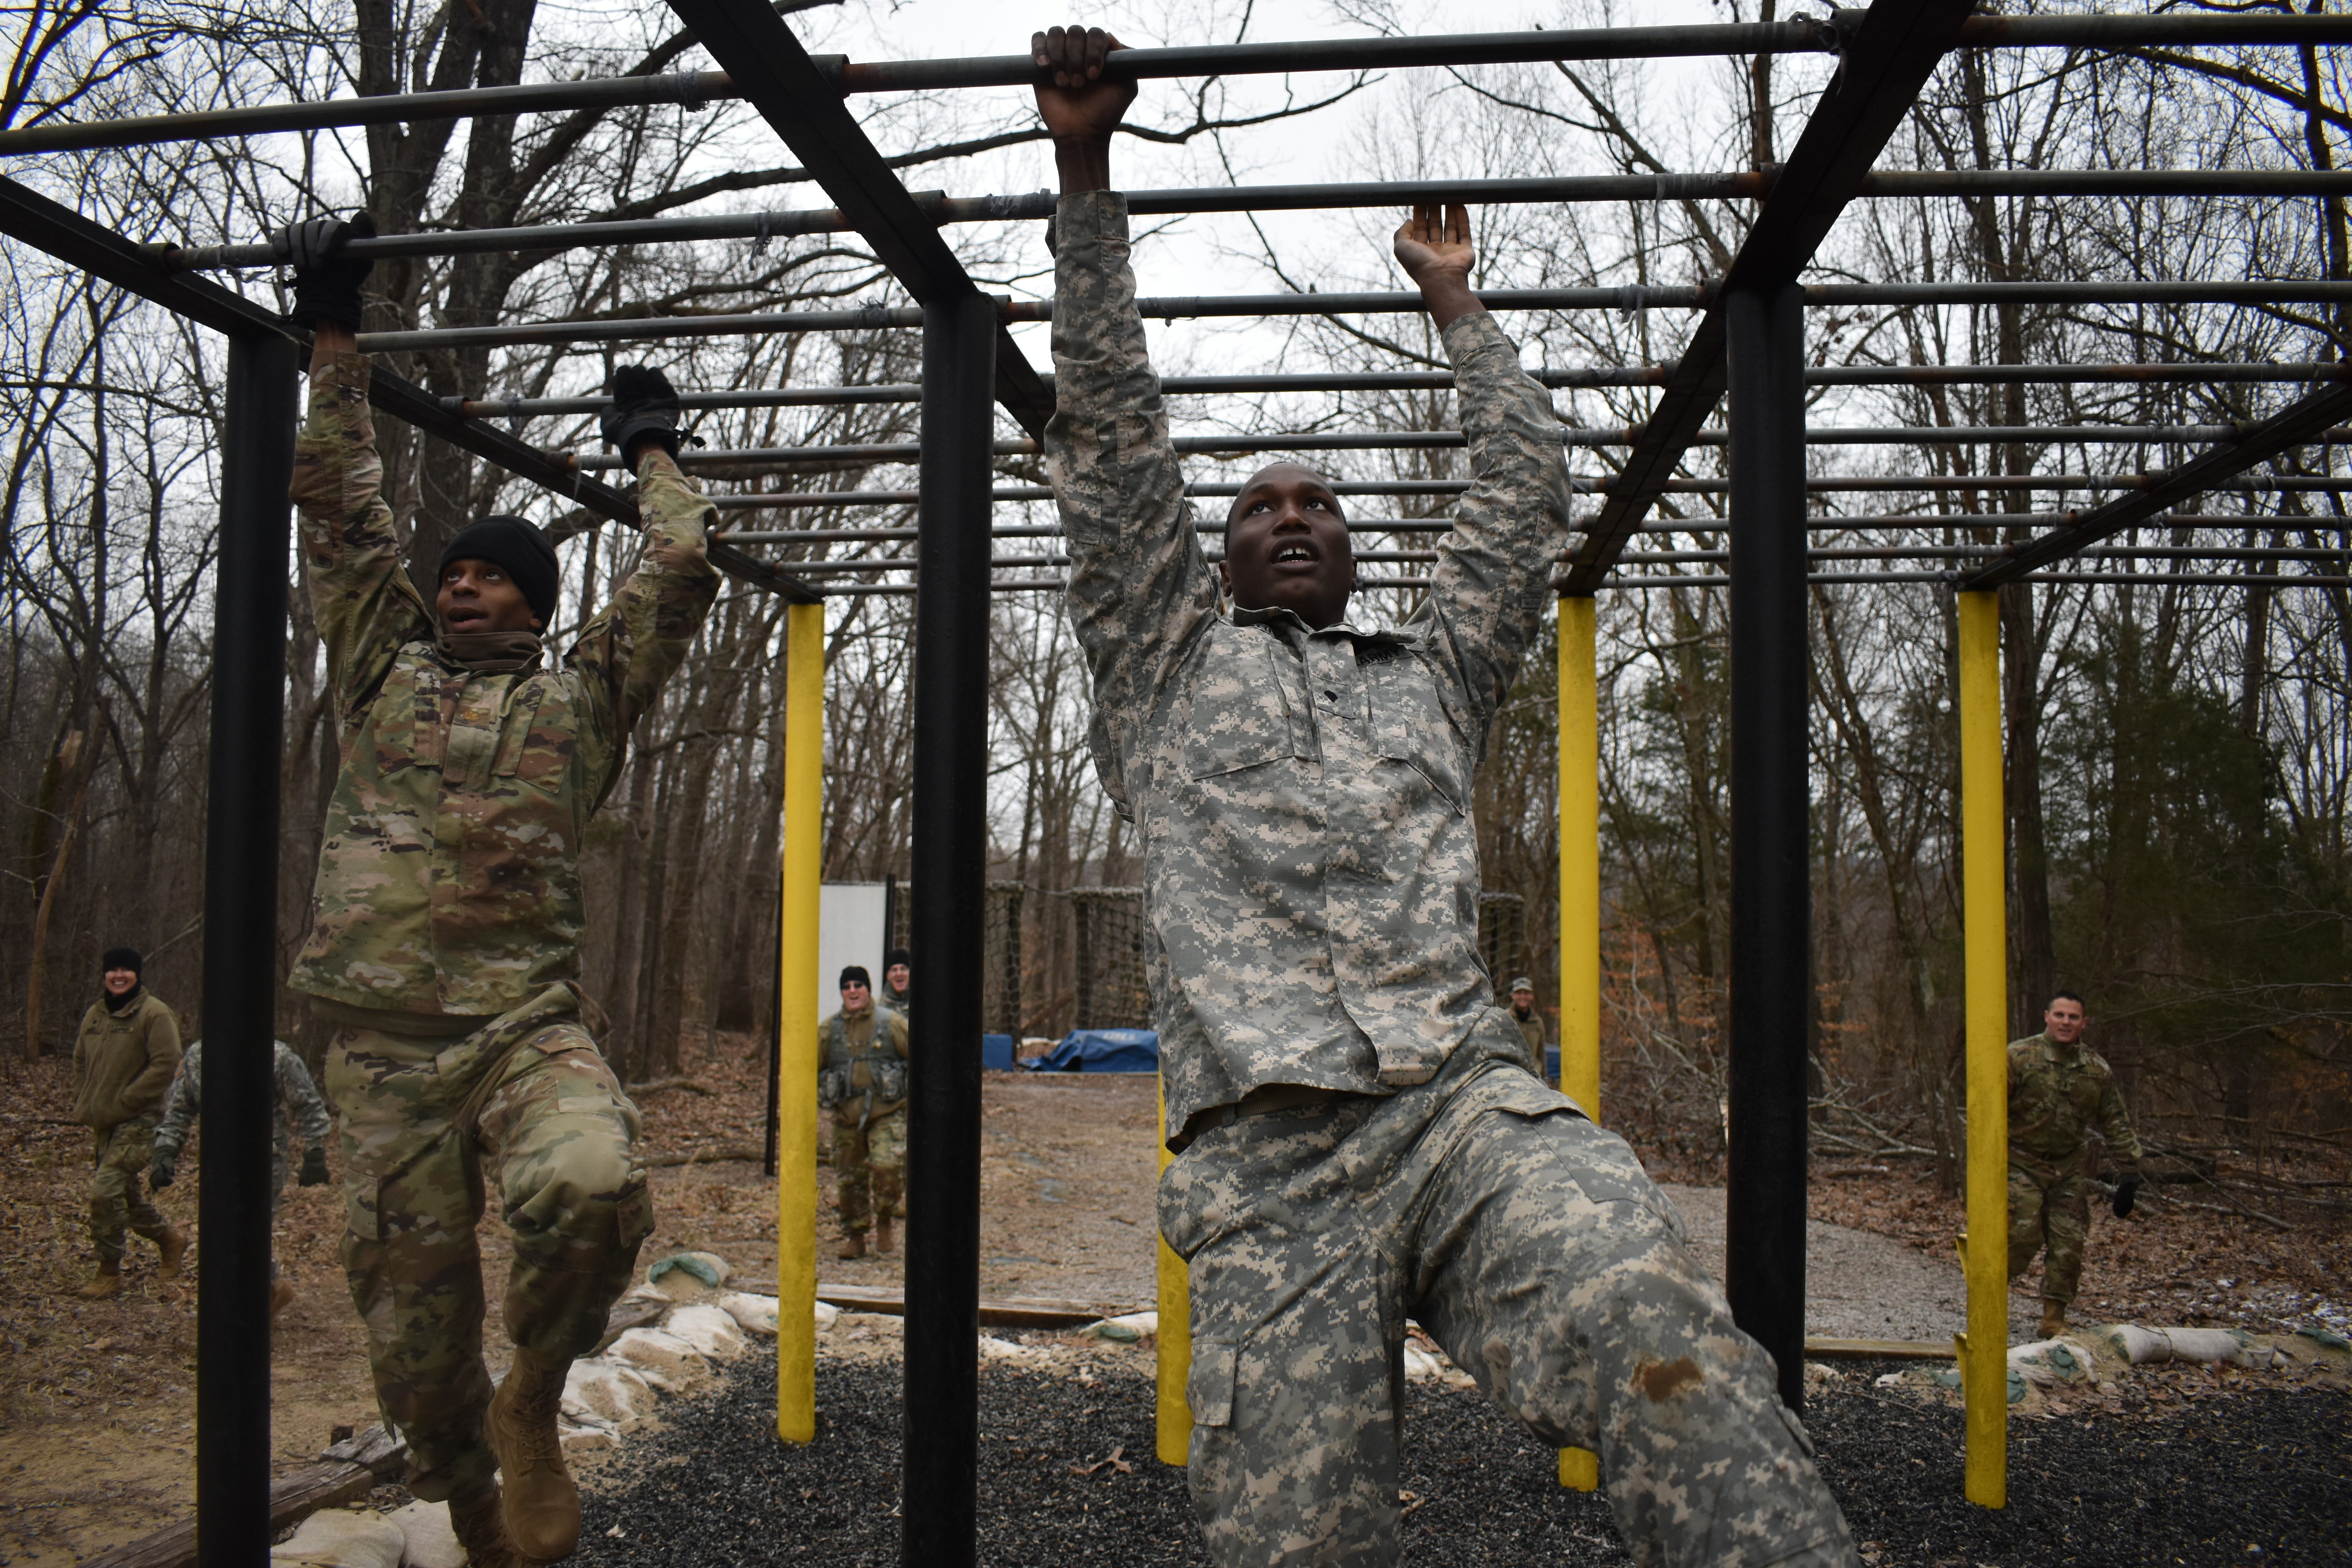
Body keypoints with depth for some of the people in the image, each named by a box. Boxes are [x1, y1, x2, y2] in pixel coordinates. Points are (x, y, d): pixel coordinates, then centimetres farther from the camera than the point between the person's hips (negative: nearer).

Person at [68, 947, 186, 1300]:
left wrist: (122, 1102, -16)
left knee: (105, 1192, -16)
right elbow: (81, 1062, 23)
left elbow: (166, 1063, -17)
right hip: (103, 1124, 8)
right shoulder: (95, 1015, 11)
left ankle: (109, 1274, -4)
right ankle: (170, 1238, 36)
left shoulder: (154, 1013, -11)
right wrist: (83, 1105, 9)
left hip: (137, 1122, -8)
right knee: (126, 1195, 14)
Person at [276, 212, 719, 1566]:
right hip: (384, 1046, 2)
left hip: (529, 1029, -2)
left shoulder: (578, 702, 12)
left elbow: (682, 574, 11)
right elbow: (342, 506, 18)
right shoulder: (386, 672, 16)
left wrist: (652, 450, 25)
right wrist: (337, 336, 21)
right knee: (415, 1330, 4)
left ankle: (536, 1406, -4)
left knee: (593, 1193, -33)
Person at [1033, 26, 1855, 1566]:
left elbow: (1526, 496, 29)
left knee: (1664, 1341, -30)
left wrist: (1455, 299, 39)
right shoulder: (1168, 670, 22)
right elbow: (1112, 431, 17)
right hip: (1270, 1160, -1)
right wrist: (1088, 172, 17)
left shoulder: (1436, 677, 29)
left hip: (1473, 1105, 2)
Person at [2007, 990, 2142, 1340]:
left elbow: (2116, 1124, 11)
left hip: (2071, 1170, 4)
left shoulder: (2097, 1070, 4)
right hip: (2022, 1165, -4)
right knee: (2022, 1237, -13)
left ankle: (2054, 1320, 13)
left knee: (2068, 1245, 1)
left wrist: (2130, 1171, 7)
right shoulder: (2018, 1057, -8)